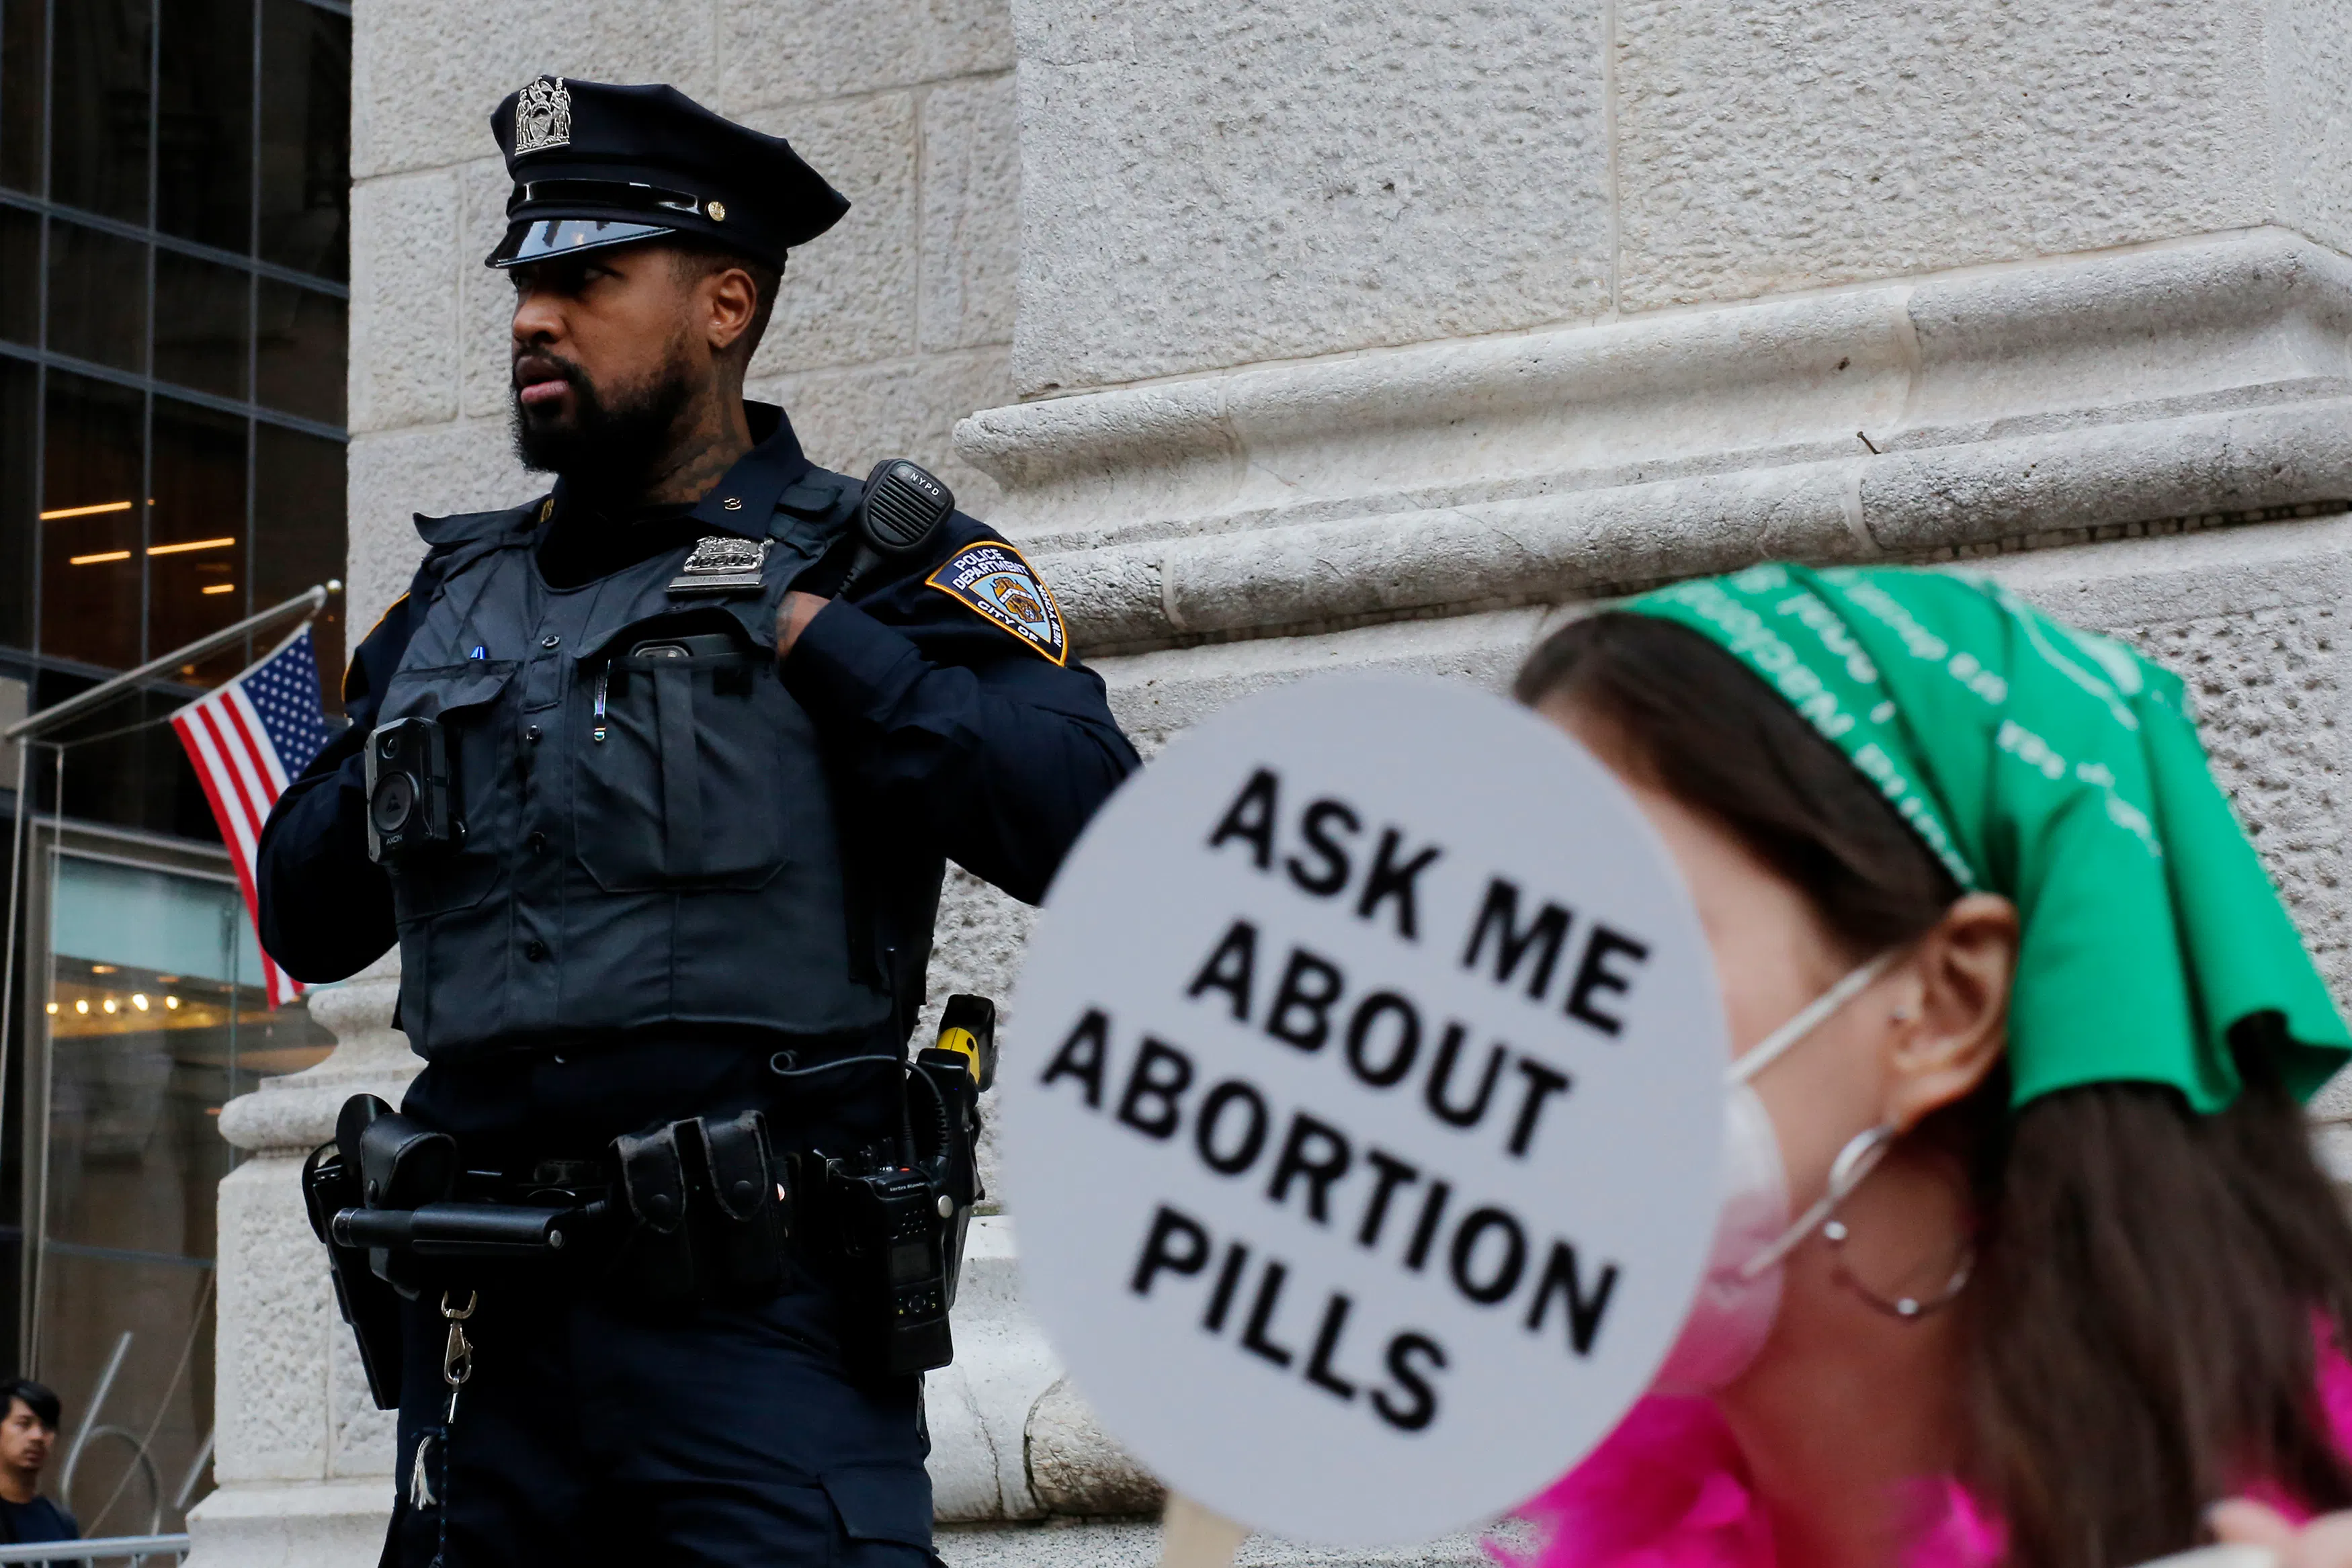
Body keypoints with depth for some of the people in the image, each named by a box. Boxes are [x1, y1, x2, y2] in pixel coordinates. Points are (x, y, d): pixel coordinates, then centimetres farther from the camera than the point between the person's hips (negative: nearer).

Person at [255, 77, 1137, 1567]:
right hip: (485, 1324, 6)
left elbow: (1088, 826, -15)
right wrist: (404, 747, 8)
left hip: (760, 1321, -6)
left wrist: (808, 634, -11)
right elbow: (307, 914, 25)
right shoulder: (461, 597, 18)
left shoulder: (876, 565, 1)